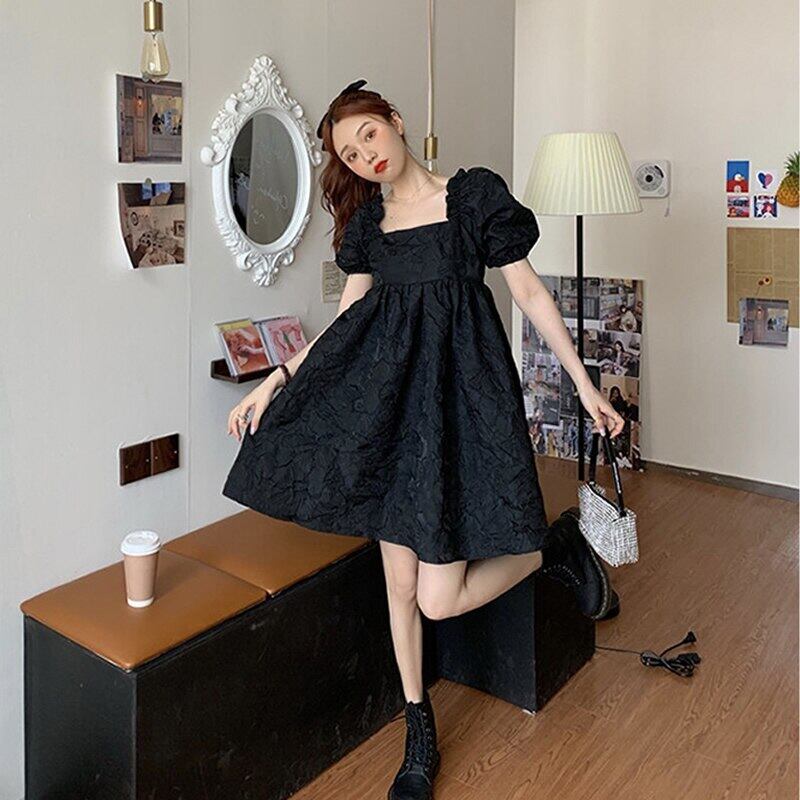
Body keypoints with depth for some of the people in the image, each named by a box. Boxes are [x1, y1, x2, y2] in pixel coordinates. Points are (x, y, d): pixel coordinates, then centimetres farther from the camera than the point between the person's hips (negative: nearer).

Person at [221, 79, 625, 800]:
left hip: (459, 391, -5)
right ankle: (420, 738, 28)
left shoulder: (475, 195, -2)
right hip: (388, 395, 5)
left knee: (439, 598, -9)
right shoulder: (368, 221, 12)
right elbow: (346, 319, 15)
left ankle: (556, 549, 18)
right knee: (400, 580, 9)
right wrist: (275, 382, 9)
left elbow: (530, 292, 0)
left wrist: (586, 386, 0)